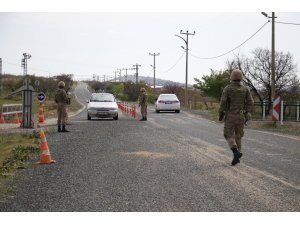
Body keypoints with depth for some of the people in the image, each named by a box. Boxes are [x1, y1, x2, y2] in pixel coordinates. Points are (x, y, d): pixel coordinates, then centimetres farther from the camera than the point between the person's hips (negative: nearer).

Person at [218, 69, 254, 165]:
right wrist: (247, 115, 9)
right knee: (238, 136, 14)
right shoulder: (245, 89, 1)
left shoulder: (227, 88, -7)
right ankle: (237, 157, 11)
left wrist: (220, 114, -3)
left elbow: (223, 102, -14)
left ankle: (236, 152, -19)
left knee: (229, 135, 3)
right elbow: (250, 103, -1)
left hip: (230, 116, -3)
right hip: (241, 116, 3)